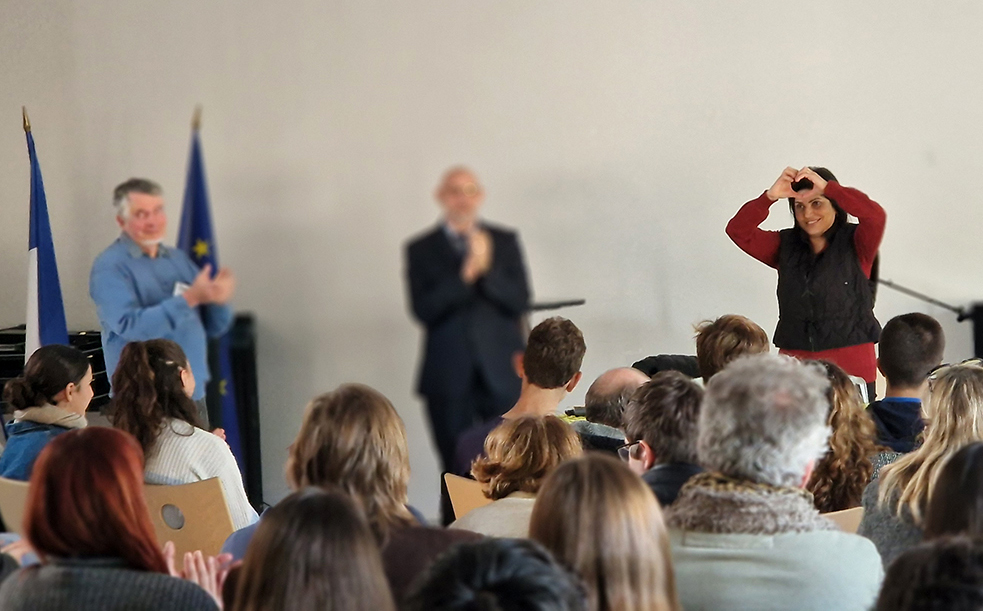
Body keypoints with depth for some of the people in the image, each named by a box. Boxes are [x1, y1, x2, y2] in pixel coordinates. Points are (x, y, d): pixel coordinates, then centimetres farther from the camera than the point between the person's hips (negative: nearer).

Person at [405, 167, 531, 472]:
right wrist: (465, 275, -18)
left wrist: (487, 269, -15)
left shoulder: (505, 241, 10)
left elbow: (521, 301, 1)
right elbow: (422, 310, -6)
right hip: (449, 378, -1)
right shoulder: (421, 249, 6)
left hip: (502, 376, 1)